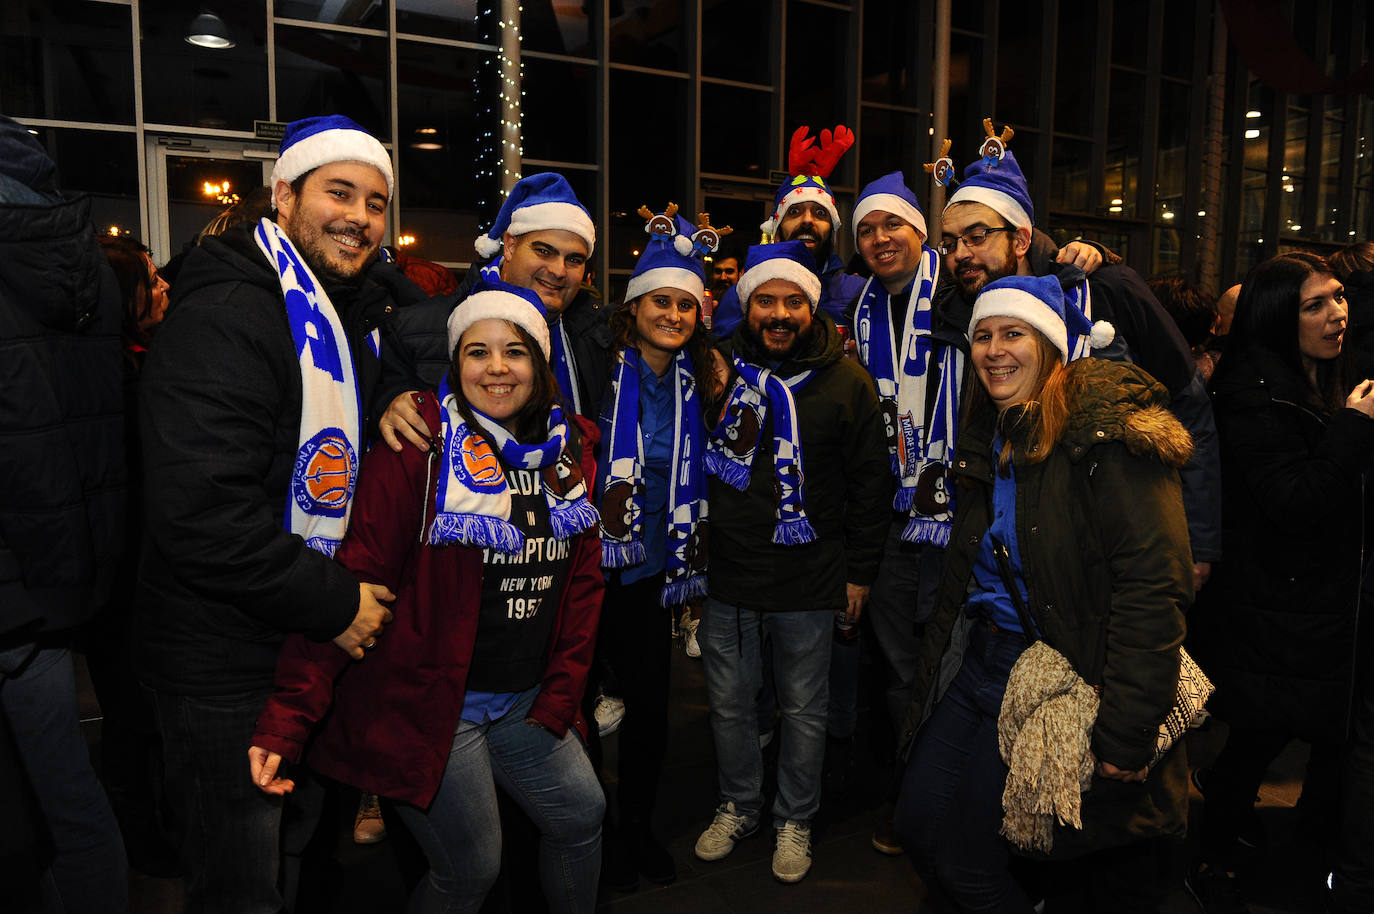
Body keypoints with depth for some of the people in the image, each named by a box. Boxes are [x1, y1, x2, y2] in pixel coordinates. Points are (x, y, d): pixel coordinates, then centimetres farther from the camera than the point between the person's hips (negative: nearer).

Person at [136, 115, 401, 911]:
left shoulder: (351, 314, 9)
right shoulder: (225, 318, -21)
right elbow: (203, 513, -28)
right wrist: (334, 602, -21)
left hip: (316, 644, 9)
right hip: (227, 665, -9)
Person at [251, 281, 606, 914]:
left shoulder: (568, 449, 3)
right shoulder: (420, 445, -15)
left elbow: (582, 580, 7)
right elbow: (355, 576, -19)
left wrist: (558, 696, 3)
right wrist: (288, 718, -24)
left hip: (523, 702, 6)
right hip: (427, 702, -6)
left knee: (581, 817, 15)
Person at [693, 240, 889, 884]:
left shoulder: (847, 383, -3)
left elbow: (870, 482, 2)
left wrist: (859, 571, 0)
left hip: (809, 583, -2)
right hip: (725, 575, 2)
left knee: (803, 710, 13)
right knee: (729, 703, 15)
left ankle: (795, 820, 34)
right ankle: (738, 808, 38)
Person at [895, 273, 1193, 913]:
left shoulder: (1106, 432, -15)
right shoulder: (991, 435, 11)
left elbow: (1153, 584, -21)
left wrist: (1126, 733, -24)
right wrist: (934, 667, 14)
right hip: (975, 662, 8)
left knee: (965, 859, 3)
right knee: (916, 825, 10)